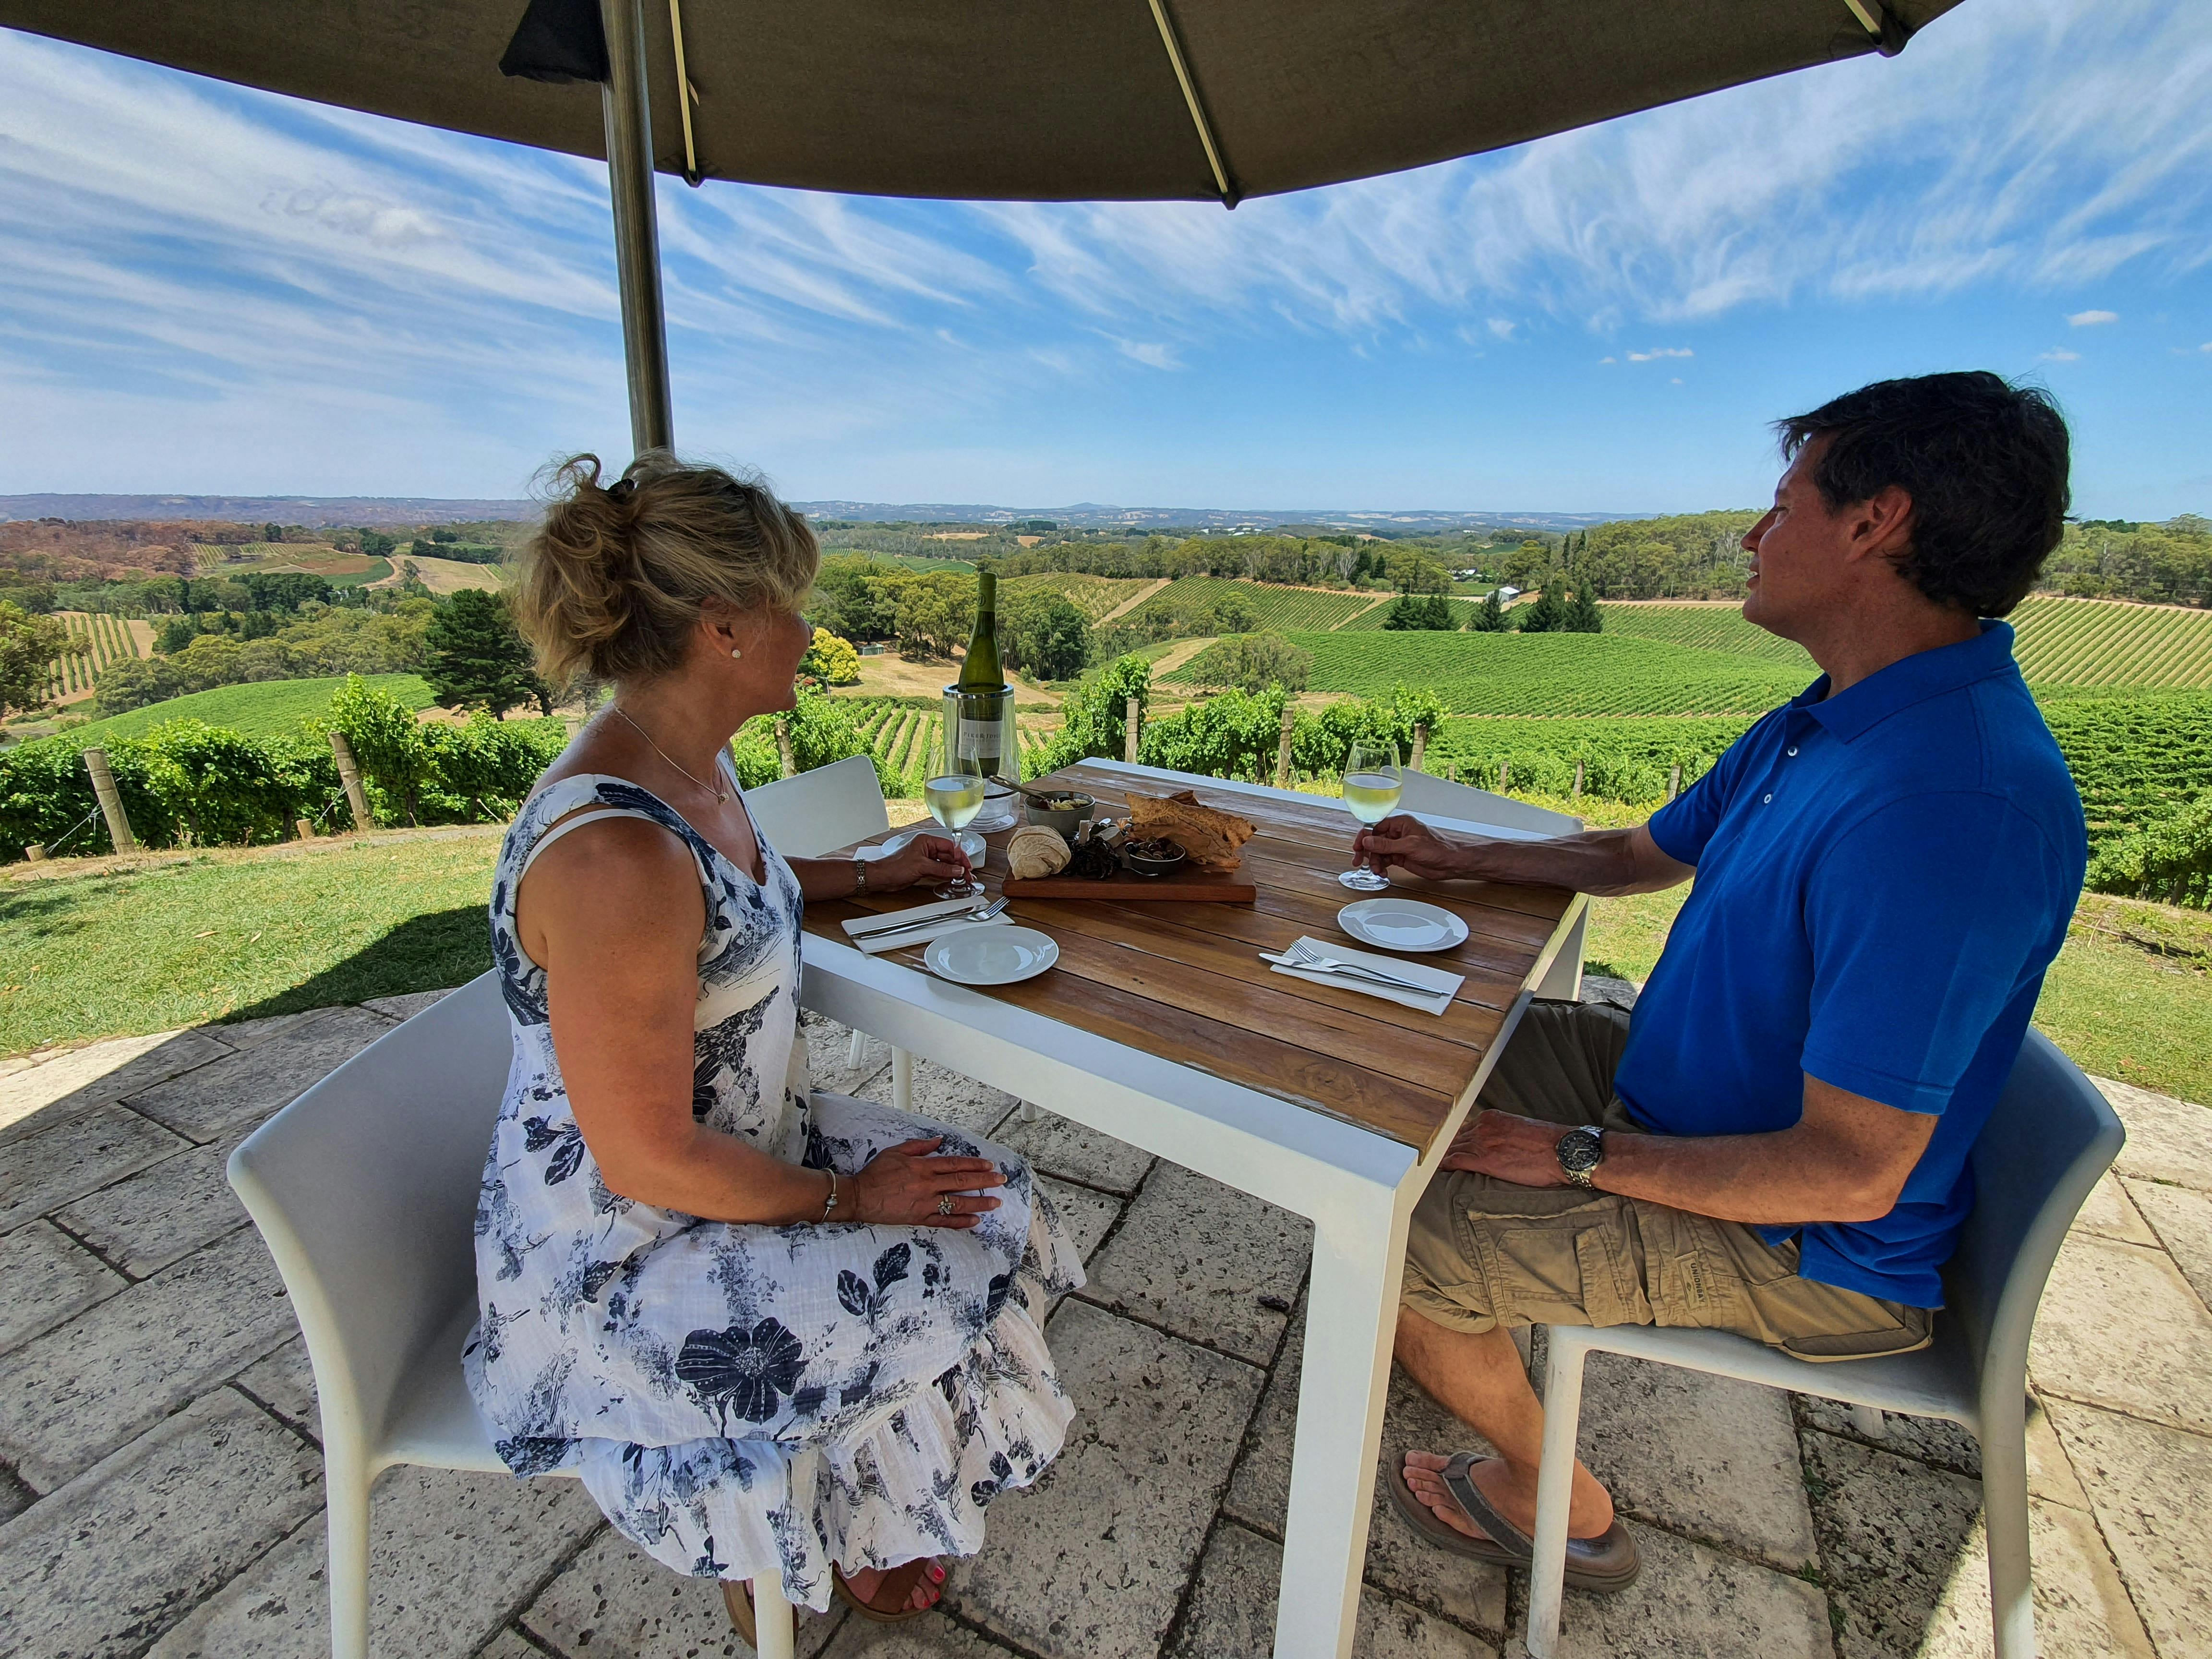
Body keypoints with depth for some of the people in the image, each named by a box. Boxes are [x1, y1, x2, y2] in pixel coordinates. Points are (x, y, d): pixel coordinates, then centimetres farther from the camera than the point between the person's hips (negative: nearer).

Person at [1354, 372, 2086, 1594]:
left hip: (1801, 1250, -9)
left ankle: (1560, 1504, 19)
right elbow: (1638, 856, 14)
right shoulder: (1831, 720, 0)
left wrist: (1577, 1157, -23)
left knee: (1393, 1231, -11)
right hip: (1681, 1085, 9)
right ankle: (1460, 1329, 35)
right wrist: (1455, 858, 13)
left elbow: (1850, 1174, -32)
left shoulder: (1950, 804, -34)